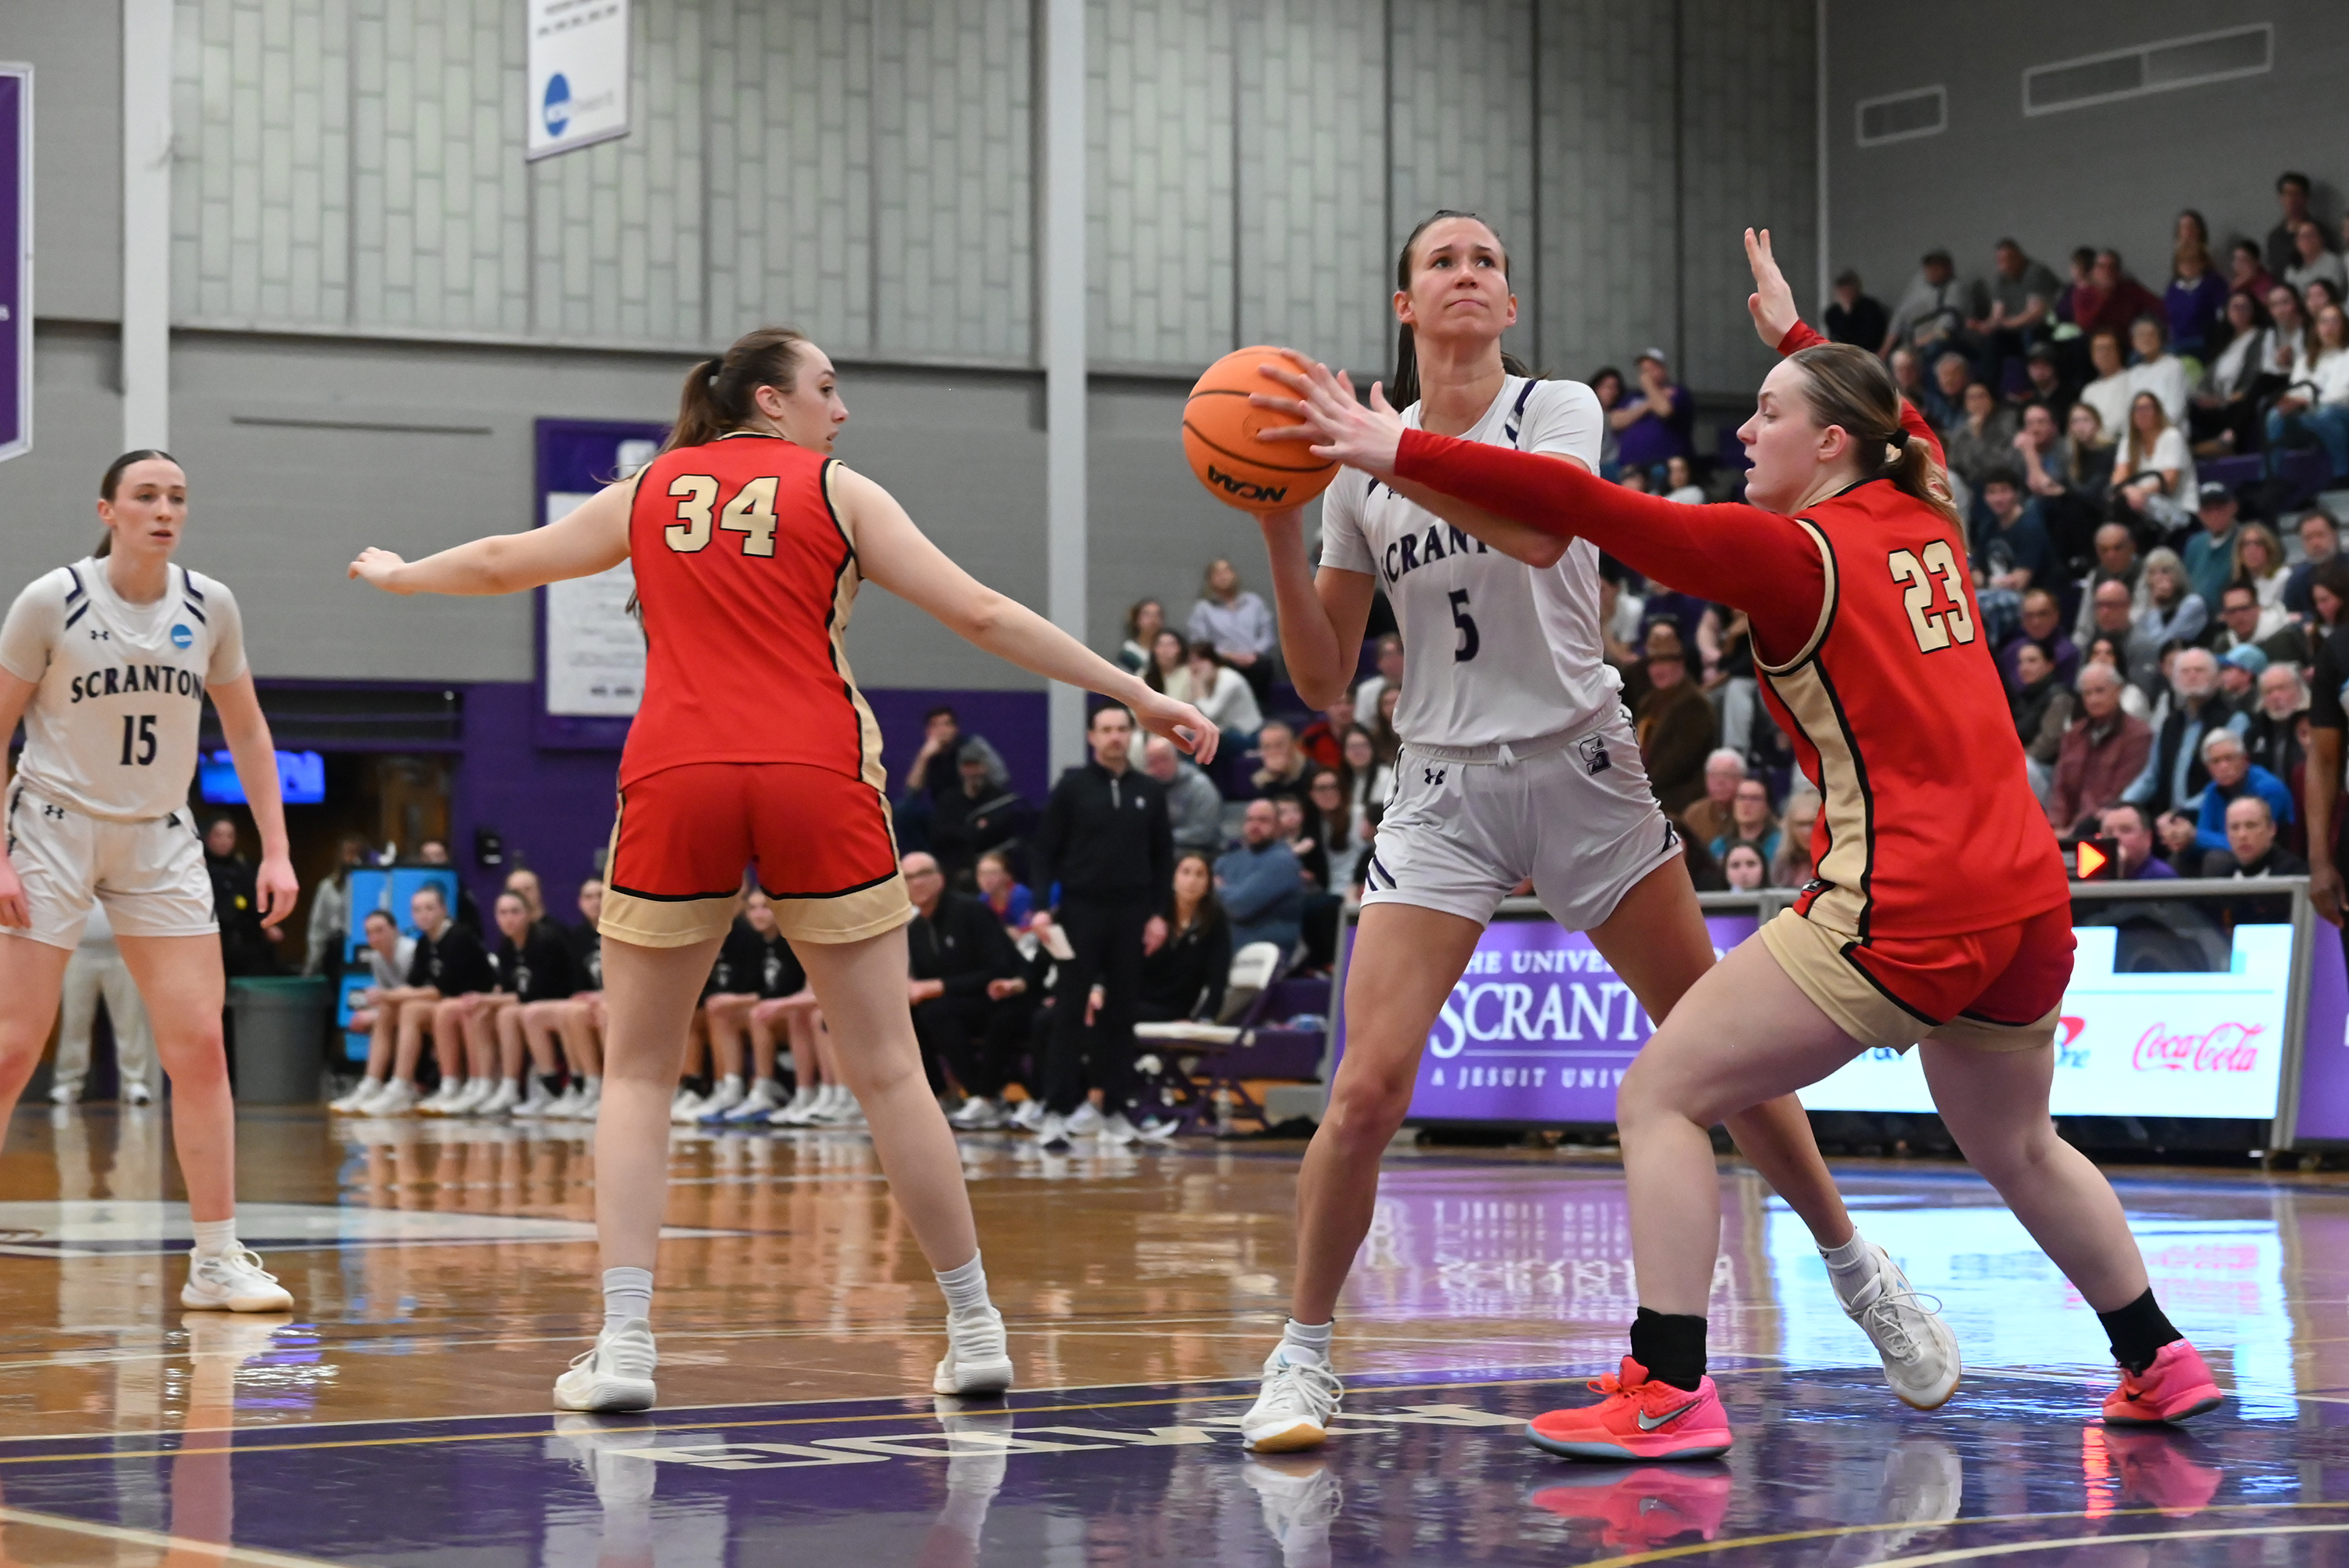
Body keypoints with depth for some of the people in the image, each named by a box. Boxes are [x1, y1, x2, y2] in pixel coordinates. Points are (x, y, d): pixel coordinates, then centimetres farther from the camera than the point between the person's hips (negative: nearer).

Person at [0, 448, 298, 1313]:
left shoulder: (209, 606, -1)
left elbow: (246, 731, 10)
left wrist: (276, 850, 3)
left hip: (159, 842, 3)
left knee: (200, 1046, -5)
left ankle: (217, 1261, 1)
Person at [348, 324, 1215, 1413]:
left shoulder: (647, 493, 18)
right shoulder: (835, 492, 10)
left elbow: (499, 562, 32)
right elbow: (980, 614, 3)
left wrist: (395, 575, 52)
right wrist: (1135, 695, 6)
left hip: (675, 781, 2)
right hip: (817, 782, -2)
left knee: (638, 1073, 11)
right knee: (886, 1068, 4)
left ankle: (623, 1343, -1)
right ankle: (973, 1332, 9)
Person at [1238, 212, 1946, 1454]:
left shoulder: (1557, 411, -3)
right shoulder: (1360, 469, 5)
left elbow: (1537, 527, -27)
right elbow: (1322, 676, 6)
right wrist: (1279, 526, -7)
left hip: (1580, 770, -1)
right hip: (1442, 791, 1)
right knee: (1367, 1087, -13)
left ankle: (1855, 1272, 28)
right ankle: (1302, 1354, 2)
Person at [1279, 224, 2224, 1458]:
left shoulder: (1790, 553, -6)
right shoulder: (1927, 524, 13)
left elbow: (1584, 509, -14)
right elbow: (1902, 430, 39)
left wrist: (1400, 452, -12)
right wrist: (1797, 333, 50)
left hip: (1902, 912, -8)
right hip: (2027, 895, 8)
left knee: (1660, 1096, -2)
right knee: (2014, 1148, 30)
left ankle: (1670, 1393, -10)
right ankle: (2161, 1364, 36)